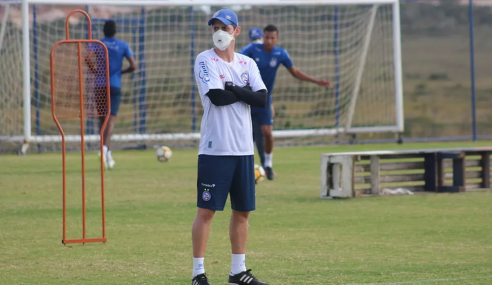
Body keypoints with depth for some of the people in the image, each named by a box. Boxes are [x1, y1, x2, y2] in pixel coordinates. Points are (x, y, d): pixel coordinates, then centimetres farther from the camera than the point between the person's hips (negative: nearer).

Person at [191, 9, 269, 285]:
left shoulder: (248, 64, 11)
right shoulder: (205, 61, -3)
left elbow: (262, 99, -3)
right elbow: (217, 97, -18)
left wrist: (232, 88, -12)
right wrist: (245, 91, -5)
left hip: (244, 149, 5)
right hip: (215, 149, -5)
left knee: (242, 211, 10)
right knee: (206, 210, -6)